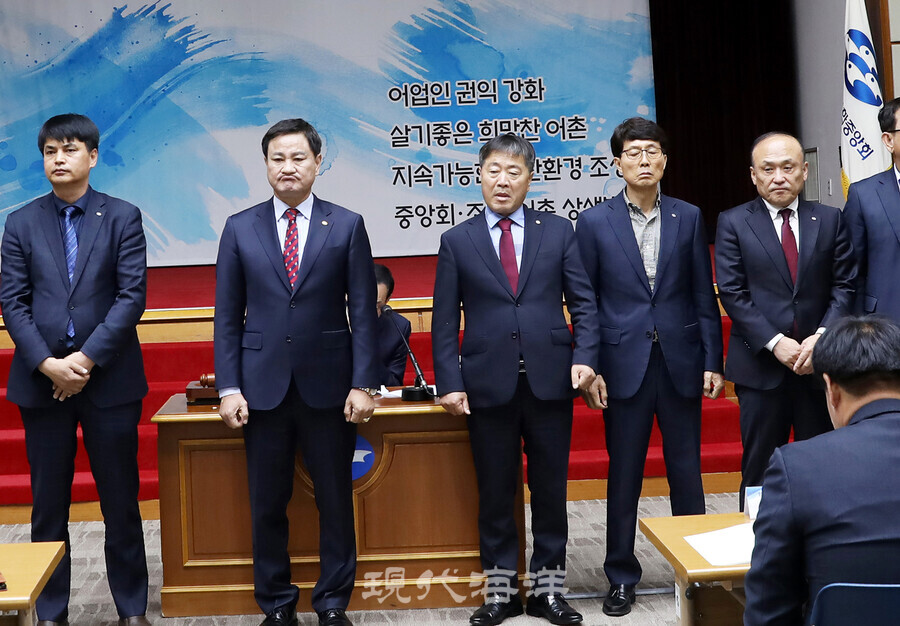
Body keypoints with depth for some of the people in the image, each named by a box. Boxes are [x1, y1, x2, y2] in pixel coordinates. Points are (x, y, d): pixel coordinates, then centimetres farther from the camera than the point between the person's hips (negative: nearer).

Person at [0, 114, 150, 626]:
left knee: (121, 501, 5)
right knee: (49, 505, 8)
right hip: (42, 380, 2)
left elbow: (133, 295, -6)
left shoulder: (123, 217, 3)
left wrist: (86, 359, -14)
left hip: (110, 379, -1)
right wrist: (49, 365, -12)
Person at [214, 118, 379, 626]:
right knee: (267, 504, 7)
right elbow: (228, 316, 5)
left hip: (328, 386, -1)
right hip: (263, 387, 1)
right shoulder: (240, 228, 6)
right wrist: (229, 388, -2)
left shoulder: (347, 226, 3)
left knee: (336, 500, 6)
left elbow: (363, 312, 0)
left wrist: (363, 385, -6)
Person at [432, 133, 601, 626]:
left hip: (550, 380, 1)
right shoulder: (457, 240, 6)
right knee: (495, 492, 7)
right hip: (488, 383, 0)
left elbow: (583, 302, 4)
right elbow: (444, 321, 4)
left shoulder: (558, 232, 7)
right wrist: (449, 382, -4)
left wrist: (584, 357, -10)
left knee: (550, 488, 7)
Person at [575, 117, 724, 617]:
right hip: (624, 364, -1)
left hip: (681, 363, 1)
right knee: (624, 476, 6)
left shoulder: (688, 218, 6)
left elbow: (703, 295, 6)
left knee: (686, 472, 8)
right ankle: (622, 577, 18)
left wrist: (712, 361, 2)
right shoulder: (594, 223, 1)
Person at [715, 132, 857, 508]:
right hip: (761, 365, -2)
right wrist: (775, 343, -14)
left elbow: (844, 285, 3)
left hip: (819, 364, 2)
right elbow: (732, 293, -5)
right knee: (759, 469, 5)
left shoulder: (830, 220, 8)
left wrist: (822, 336, -13)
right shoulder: (733, 223, 2)